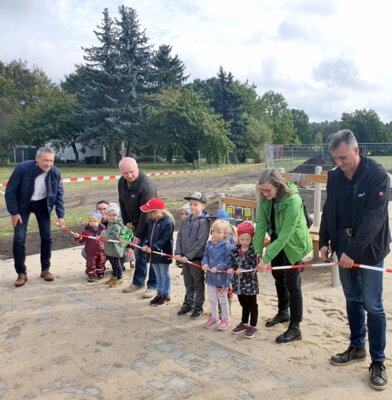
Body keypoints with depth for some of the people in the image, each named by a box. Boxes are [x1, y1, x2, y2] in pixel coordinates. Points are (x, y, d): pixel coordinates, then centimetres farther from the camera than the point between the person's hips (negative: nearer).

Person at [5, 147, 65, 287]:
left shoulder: (55, 173, -18)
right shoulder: (23, 168, -27)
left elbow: (59, 194, -6)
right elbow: (10, 190, -17)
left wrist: (60, 215, -10)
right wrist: (14, 212, -17)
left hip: (43, 204, 2)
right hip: (23, 205, -2)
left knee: (46, 237, 1)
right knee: (19, 238, -7)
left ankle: (45, 269, 18)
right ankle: (21, 273, 6)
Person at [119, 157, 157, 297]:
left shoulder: (146, 185, -28)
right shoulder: (122, 182, -3)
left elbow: (146, 212, -28)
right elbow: (122, 202, 12)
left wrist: (139, 235, -26)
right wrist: (126, 221, 4)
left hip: (150, 224, -7)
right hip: (136, 224, 7)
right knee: (138, 253, 16)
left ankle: (153, 286, 9)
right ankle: (138, 282, 30)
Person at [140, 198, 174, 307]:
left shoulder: (167, 221, -20)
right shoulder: (152, 221, 6)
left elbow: (165, 239, -21)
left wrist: (153, 248, -21)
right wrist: (145, 244, -4)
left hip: (163, 253, -8)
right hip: (153, 252, 8)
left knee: (164, 274, 7)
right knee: (158, 274, 18)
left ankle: (166, 296, 19)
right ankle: (159, 294, 30)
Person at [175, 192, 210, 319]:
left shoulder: (203, 221, -13)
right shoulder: (186, 220, 8)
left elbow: (200, 242, -18)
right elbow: (179, 237, 8)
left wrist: (188, 256, -17)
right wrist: (178, 253, -4)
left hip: (197, 258, -6)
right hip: (185, 258, 6)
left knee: (198, 284, 8)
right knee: (188, 283, 18)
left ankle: (198, 307, 21)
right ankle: (188, 304, 32)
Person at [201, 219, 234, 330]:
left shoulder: (227, 245, -16)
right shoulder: (209, 244, 2)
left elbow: (228, 261, -18)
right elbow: (205, 256, 10)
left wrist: (218, 268, -25)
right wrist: (204, 263, -10)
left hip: (222, 276, -6)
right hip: (210, 276, 6)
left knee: (223, 299, 10)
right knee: (211, 299, 17)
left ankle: (225, 319, 27)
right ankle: (214, 317, 35)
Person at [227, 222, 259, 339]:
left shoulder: (253, 251, -14)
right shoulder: (235, 250, 3)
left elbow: (255, 267, -18)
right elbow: (232, 262, 8)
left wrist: (243, 270, -27)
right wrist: (231, 268, -13)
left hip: (250, 283, -5)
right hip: (238, 283, 5)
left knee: (252, 305, 8)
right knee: (244, 304, 20)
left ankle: (253, 326, 20)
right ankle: (244, 324, 35)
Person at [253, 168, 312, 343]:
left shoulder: (293, 201, -33)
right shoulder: (265, 197, -13)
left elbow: (285, 234, -33)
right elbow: (261, 223, -12)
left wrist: (266, 258, -33)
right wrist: (258, 250, -18)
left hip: (293, 245, -7)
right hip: (277, 240, 7)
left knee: (292, 284, -1)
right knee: (278, 277, 21)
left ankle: (295, 329, 12)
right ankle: (283, 313, 43)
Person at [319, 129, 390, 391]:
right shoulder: (334, 176, 1)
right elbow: (329, 212, 10)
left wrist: (354, 251, -24)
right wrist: (325, 241, 3)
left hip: (369, 249, -5)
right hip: (344, 247, 5)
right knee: (353, 300, 15)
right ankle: (357, 347, 31)